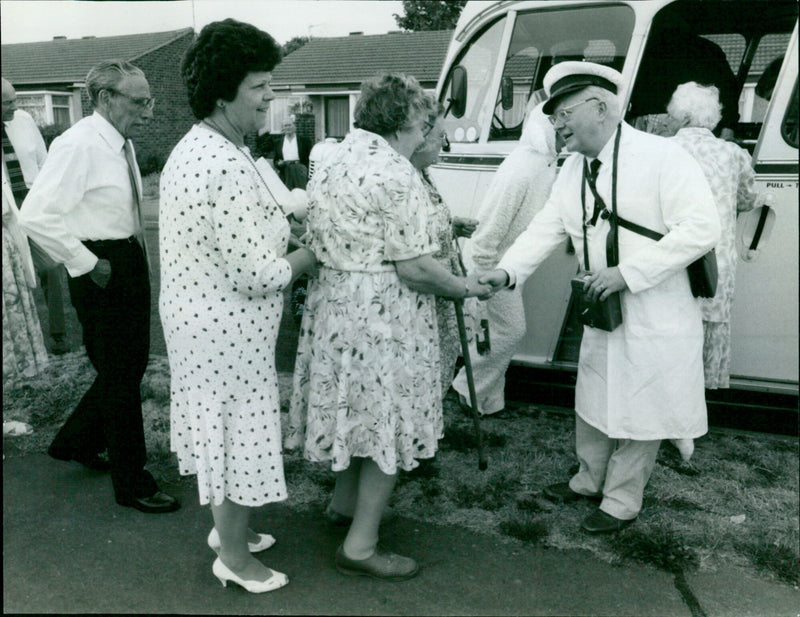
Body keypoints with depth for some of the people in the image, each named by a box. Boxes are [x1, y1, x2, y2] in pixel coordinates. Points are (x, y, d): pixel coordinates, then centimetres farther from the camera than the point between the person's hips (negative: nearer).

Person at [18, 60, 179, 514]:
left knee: (133, 362, 20)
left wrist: (136, 261, 15)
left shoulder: (121, 144, 10)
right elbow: (37, 216, -24)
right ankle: (132, 483, 17)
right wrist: (86, 264, -20)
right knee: (119, 376, 1)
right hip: (103, 271, -9)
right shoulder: (79, 145, -19)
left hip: (131, 264, 9)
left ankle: (76, 442, 40)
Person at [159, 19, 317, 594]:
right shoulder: (226, 166, -27)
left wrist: (292, 227, 9)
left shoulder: (194, 148, 8)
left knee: (222, 432, 24)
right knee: (237, 437, 7)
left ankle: (229, 527, 45)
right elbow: (257, 274, -26)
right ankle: (235, 557, 27)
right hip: (226, 333, -11)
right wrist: (311, 253, -9)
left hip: (203, 319, 11)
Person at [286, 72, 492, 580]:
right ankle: (360, 545, 13)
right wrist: (466, 288, -7)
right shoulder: (396, 175, -19)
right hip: (382, 311, -9)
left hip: (334, 300, 9)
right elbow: (414, 266, -22)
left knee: (358, 406, 24)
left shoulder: (334, 160, 10)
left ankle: (345, 499, 43)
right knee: (388, 420, 3)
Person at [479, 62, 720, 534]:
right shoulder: (573, 171, 6)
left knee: (639, 414, 8)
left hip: (657, 322, -7)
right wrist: (508, 271, -12)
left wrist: (627, 273, -26)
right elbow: (545, 229, 6)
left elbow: (702, 229, -23)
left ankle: (621, 503, 27)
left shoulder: (663, 157, -16)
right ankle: (590, 481, 43)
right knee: (593, 405, 20)